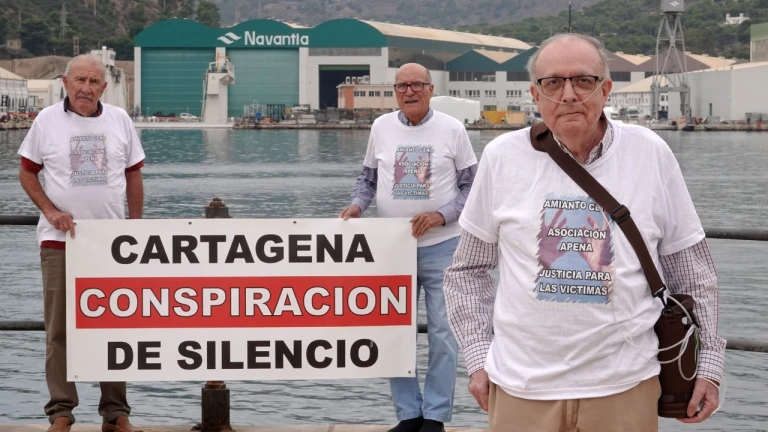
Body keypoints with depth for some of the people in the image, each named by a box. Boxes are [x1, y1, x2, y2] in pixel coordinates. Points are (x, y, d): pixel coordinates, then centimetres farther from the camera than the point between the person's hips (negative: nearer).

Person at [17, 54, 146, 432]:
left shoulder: (120, 120, 5)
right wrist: (50, 211, -9)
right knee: (59, 329, 0)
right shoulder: (47, 121, 0)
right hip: (60, 241, -2)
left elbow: (133, 176, 11)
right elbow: (27, 172, 5)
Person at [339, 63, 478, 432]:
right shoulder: (381, 127, 4)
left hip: (441, 247, -3)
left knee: (442, 333, 1)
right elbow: (368, 177, 13)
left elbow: (472, 185, -1)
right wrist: (357, 204, -6)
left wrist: (441, 215, -15)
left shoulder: (452, 129, -3)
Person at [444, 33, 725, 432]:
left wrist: (707, 361, 5)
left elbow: (692, 270, 6)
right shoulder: (502, 156, -2)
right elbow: (467, 270, 8)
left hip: (624, 386, 0)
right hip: (521, 387, 0)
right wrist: (478, 356, 3)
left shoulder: (651, 154, -2)